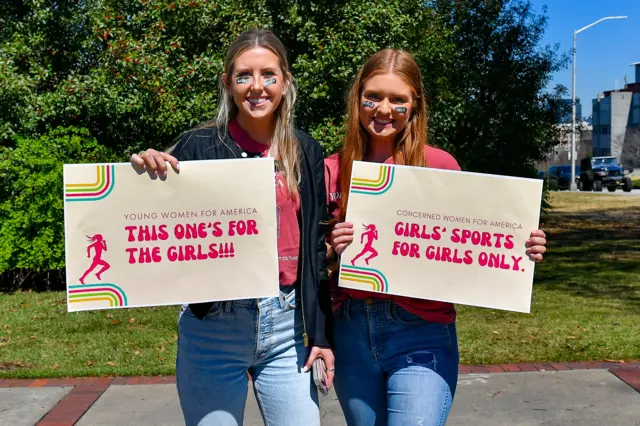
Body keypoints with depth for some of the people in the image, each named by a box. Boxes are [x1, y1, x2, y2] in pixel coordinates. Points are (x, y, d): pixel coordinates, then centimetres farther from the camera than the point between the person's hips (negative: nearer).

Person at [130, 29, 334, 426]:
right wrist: (149, 176, -20)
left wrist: (321, 332, 6)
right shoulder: (200, 146, -5)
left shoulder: (306, 151, 5)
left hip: (286, 325, 3)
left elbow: (314, 247, 7)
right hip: (214, 326, -2)